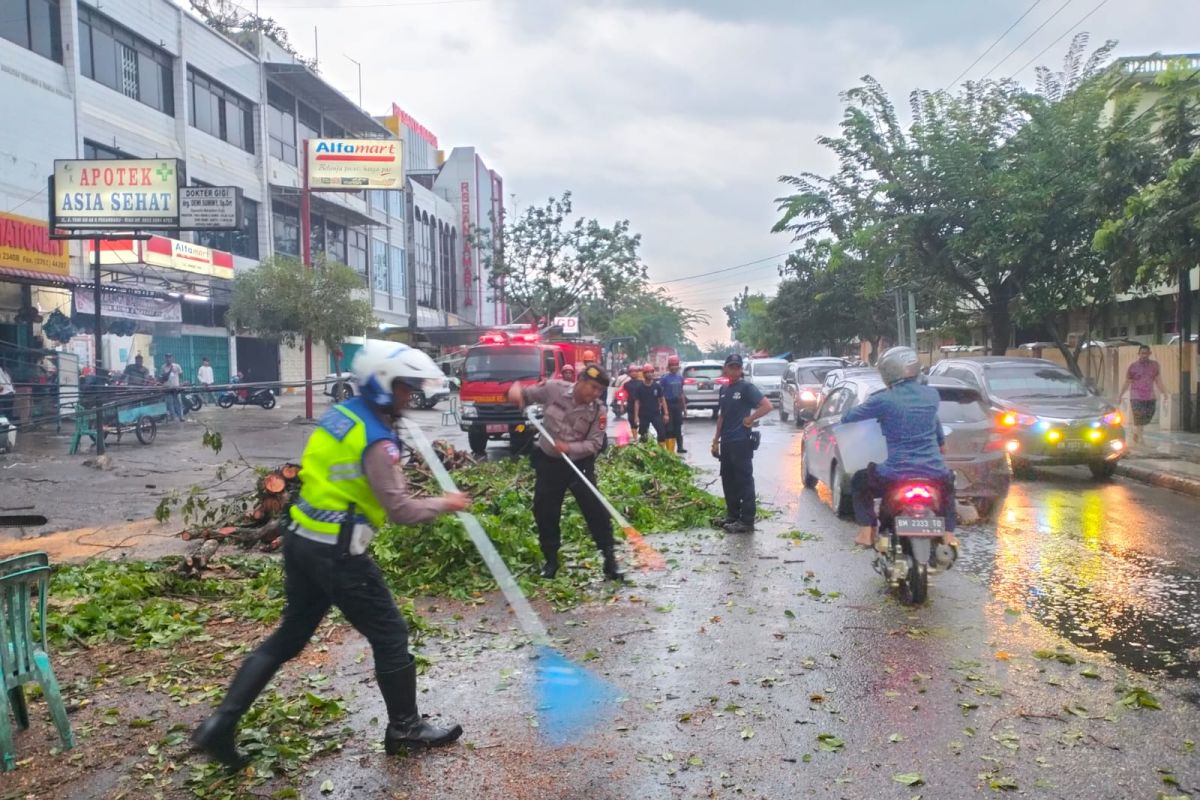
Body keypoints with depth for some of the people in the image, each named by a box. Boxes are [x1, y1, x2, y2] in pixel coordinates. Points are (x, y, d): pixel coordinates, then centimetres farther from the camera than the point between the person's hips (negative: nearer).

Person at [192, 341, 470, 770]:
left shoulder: (339, 414, 8)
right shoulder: (376, 441, -19)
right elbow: (400, 510, -19)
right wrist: (444, 504, -6)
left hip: (301, 541, 9)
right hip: (337, 554, -9)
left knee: (288, 636, 20)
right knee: (389, 636, 7)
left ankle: (221, 723, 19)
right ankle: (405, 728, 22)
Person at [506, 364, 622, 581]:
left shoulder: (598, 410, -13)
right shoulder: (554, 389, -12)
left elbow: (595, 444, -15)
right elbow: (527, 395, 2)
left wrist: (569, 447, -31)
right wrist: (516, 389, -22)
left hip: (579, 464, -1)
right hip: (548, 462, 1)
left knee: (596, 510, -5)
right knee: (544, 512, 5)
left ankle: (609, 559, 7)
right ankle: (551, 560, 23)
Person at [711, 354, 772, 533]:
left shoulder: (747, 387, -8)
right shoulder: (724, 389, 13)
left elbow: (767, 406, -16)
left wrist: (749, 419, -12)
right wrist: (716, 439, 16)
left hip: (741, 442, -8)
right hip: (726, 443, 8)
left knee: (744, 481, -4)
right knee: (728, 481, 13)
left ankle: (747, 521, 0)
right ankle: (733, 515, 24)